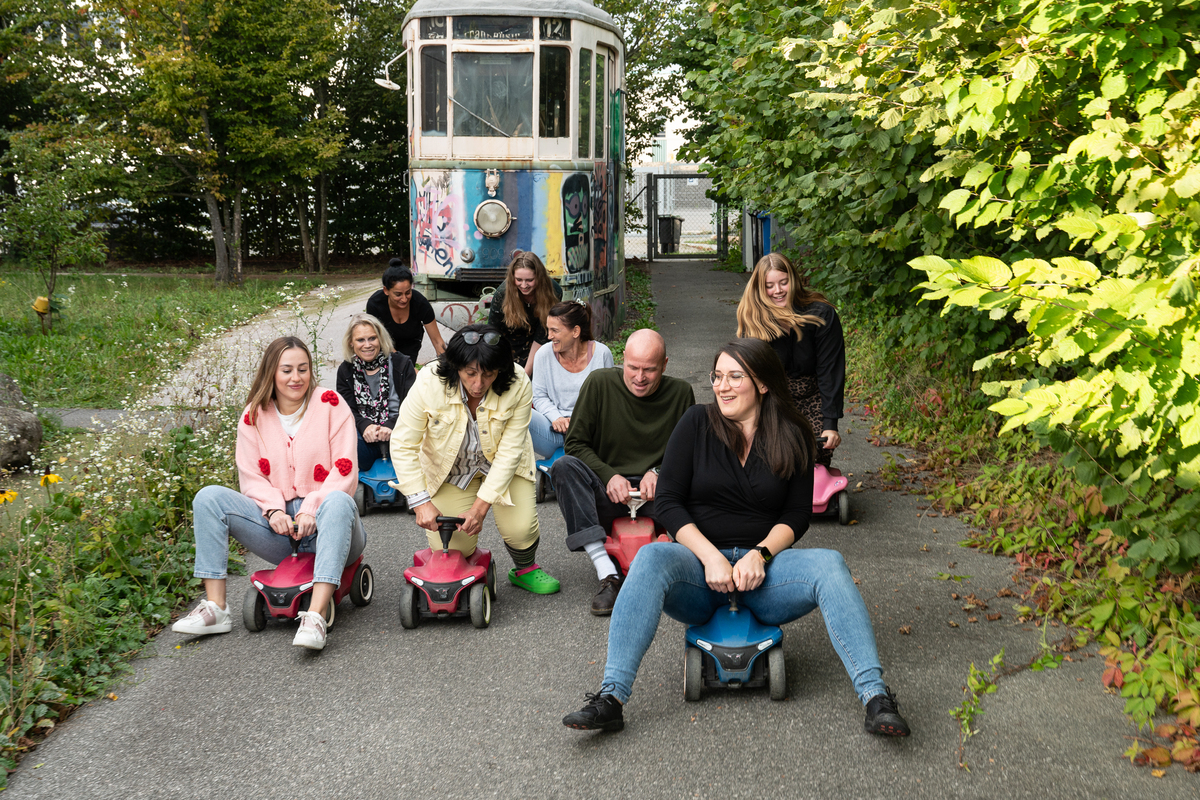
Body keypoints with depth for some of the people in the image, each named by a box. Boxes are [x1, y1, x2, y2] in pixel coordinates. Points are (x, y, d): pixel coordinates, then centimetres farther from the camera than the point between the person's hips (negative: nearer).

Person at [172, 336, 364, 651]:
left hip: (322, 522, -3)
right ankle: (215, 608, -17)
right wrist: (274, 510, -14)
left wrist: (311, 510, -20)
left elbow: (344, 471, -7)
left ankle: (314, 616, -48)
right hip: (278, 527, 3)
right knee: (208, 497, -14)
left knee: (339, 502, -38)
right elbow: (251, 476, 6)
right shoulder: (254, 415, 9)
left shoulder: (329, 404, -1)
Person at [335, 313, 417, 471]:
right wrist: (364, 426, -19)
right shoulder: (346, 371, 11)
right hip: (365, 436, 1)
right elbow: (347, 411, 4)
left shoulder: (402, 364, 4)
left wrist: (391, 425, -23)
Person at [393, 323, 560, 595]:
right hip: (450, 470, 0)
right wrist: (421, 502, -28)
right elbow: (403, 445, -22)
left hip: (502, 466, 0)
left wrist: (482, 504, -27)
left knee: (521, 529, -18)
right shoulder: (429, 383, -29)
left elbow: (510, 451, -23)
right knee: (449, 547, -11)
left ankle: (525, 569, 18)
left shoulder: (518, 386, -28)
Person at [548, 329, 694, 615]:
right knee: (564, 467, -30)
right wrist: (609, 476, -14)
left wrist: (659, 473, -9)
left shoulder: (680, 393, 2)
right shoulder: (599, 383, -2)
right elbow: (575, 443, 0)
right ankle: (608, 575, -36)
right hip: (605, 494, 1)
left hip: (656, 494, 0)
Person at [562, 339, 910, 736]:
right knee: (651, 558, -33)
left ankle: (875, 696, -31)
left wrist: (759, 555, -16)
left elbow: (798, 514, 3)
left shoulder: (792, 437, 6)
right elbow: (668, 501, -2)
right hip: (699, 561, -1)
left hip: (763, 569, 1)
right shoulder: (696, 423, 4)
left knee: (830, 564, -28)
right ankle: (610, 698, -39)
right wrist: (710, 557, -16)